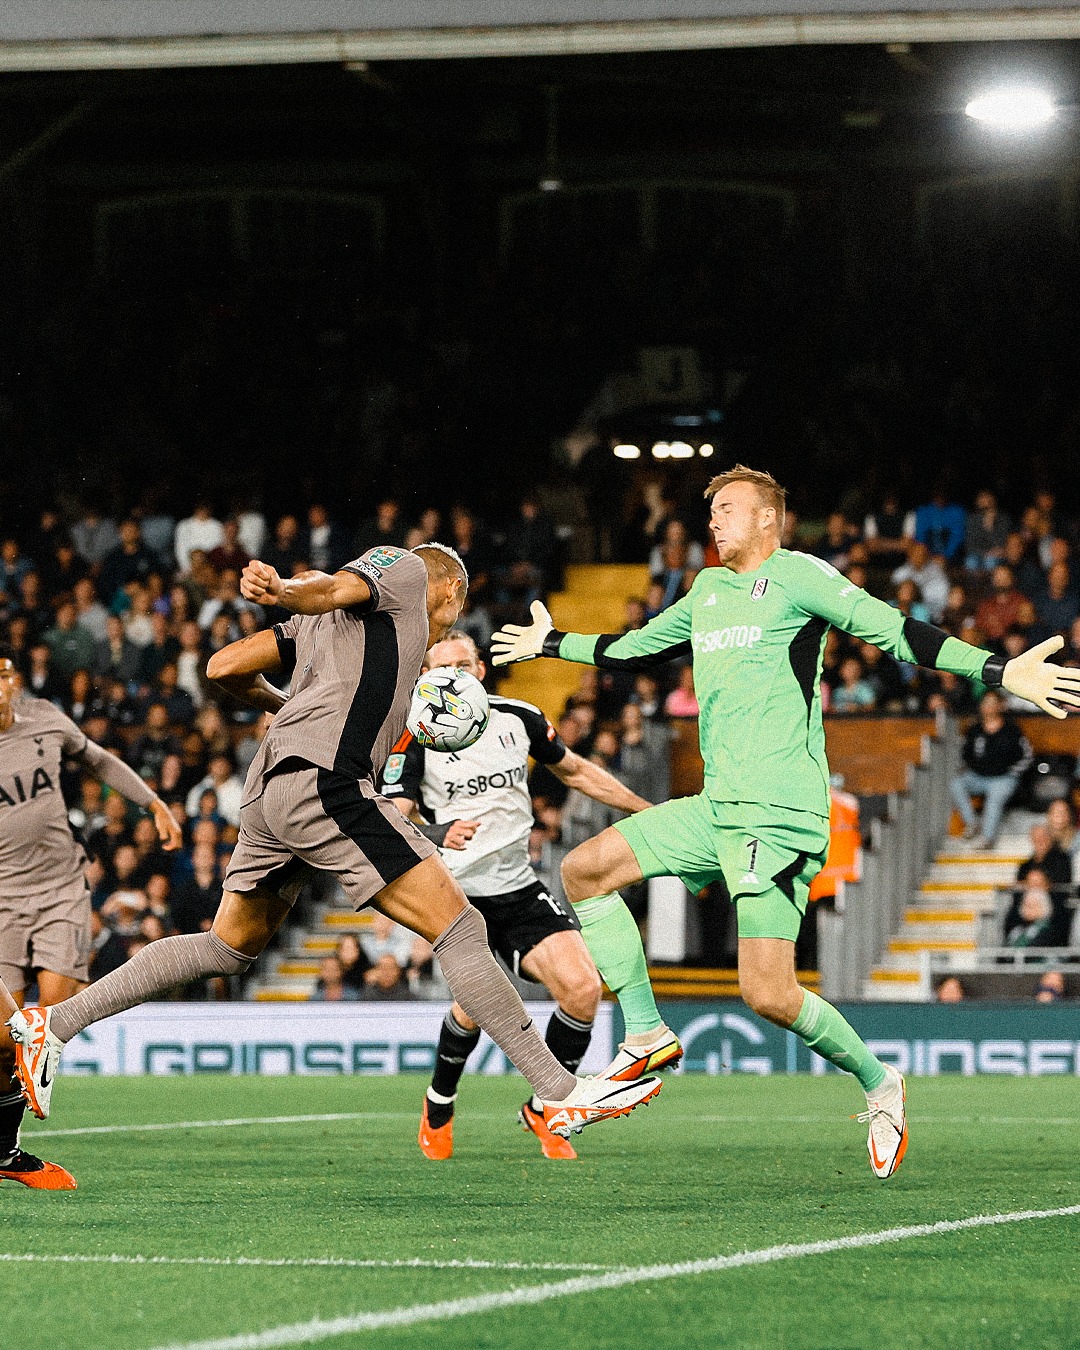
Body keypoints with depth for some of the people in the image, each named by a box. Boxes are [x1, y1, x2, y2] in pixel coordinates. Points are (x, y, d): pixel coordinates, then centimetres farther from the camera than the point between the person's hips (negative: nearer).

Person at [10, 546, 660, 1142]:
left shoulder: (321, 623, 30)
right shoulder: (406, 569, 10)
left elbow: (226, 667, 26)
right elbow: (331, 587, -11)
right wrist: (283, 591, -31)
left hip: (270, 788, 9)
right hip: (325, 781, -9)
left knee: (228, 946, 21)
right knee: (458, 925, -10)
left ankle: (57, 1024, 22)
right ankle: (561, 1093, -15)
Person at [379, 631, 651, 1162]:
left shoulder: (519, 718, 4)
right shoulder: (415, 736, -8)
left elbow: (574, 770, 20)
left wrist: (648, 811, 22)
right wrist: (435, 833, -38)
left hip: (519, 888, 4)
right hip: (456, 893, -4)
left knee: (582, 988, -15)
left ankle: (543, 1109, 8)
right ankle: (438, 1109, 8)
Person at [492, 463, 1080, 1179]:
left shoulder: (796, 575, -4)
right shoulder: (709, 590, 19)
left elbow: (892, 629, -14)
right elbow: (637, 647, 37)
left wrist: (1001, 670, -26)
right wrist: (551, 643, 46)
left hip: (780, 811, -8)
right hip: (716, 809, 8)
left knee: (768, 992, -16)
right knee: (585, 870, 3)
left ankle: (878, 1081, 8)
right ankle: (647, 1036, 8)